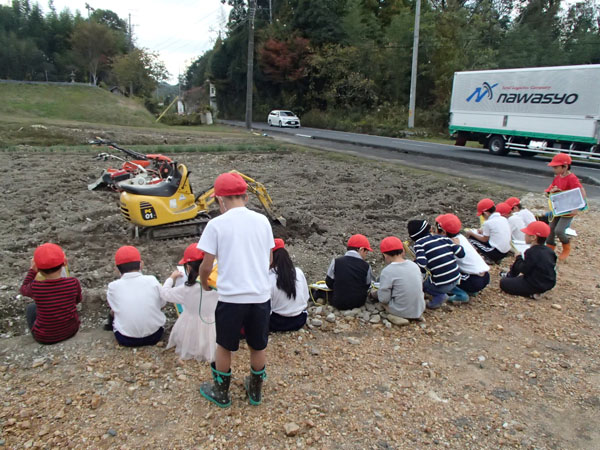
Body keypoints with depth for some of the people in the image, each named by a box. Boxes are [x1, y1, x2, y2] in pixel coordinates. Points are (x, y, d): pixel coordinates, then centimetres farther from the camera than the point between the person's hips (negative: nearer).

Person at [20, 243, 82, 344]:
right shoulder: (73, 282, -20)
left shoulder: (35, 287, -24)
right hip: (71, 330, 2)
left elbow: (23, 289, 3)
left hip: (45, 338, -1)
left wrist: (32, 270, 5)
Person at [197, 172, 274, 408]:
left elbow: (206, 266, -6)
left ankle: (221, 393, 37)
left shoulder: (216, 224, -10)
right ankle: (255, 390, 40)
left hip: (230, 297, -3)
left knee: (224, 346, 19)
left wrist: (204, 284, 14)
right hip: (261, 295, 3)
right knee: (259, 346, 20)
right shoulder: (262, 221, 1)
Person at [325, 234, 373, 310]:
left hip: (339, 304, 0)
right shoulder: (366, 266, -7)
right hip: (359, 303, 0)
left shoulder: (336, 262, -9)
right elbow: (367, 287, 3)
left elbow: (329, 283, -2)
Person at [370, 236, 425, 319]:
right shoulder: (414, 265, -1)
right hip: (419, 311, 6)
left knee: (375, 293, 14)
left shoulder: (387, 272, -18)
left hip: (401, 313, -6)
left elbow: (384, 299, -17)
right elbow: (421, 287, 8)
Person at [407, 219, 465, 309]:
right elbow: (461, 253, 3)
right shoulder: (442, 238, 4)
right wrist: (456, 244, 23)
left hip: (442, 285, -6)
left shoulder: (419, 244, -9)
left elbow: (422, 268, -21)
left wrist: (415, 261, 1)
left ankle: (439, 296, 2)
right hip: (456, 280, 6)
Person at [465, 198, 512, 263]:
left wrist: (471, 233, 12)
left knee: (471, 238, 2)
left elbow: (485, 239, -1)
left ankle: (490, 259, 2)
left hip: (496, 253, -8)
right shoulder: (504, 219, 7)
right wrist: (484, 232, 27)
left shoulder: (488, 223, -13)